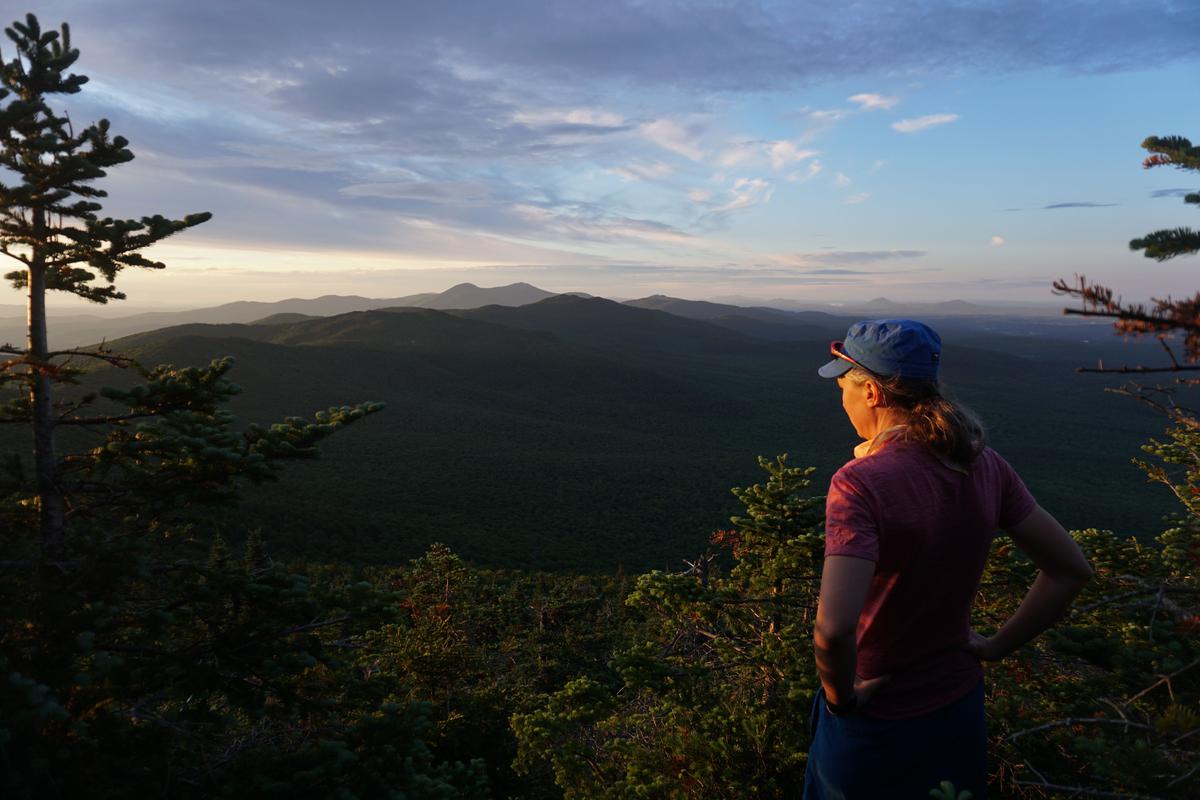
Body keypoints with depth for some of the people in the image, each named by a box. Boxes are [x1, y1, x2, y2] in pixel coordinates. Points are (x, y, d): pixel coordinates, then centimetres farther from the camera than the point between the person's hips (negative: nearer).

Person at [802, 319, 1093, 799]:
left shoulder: (860, 482, -28)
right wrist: (995, 647, 3)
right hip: (960, 706, 6)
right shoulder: (984, 466, -9)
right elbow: (1070, 570, 0)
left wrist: (841, 695, -19)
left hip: (876, 720, -5)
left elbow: (834, 626, -38)